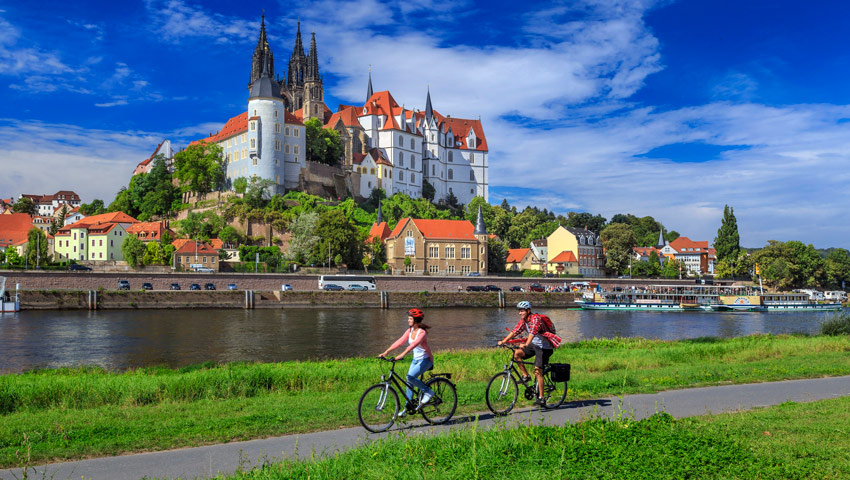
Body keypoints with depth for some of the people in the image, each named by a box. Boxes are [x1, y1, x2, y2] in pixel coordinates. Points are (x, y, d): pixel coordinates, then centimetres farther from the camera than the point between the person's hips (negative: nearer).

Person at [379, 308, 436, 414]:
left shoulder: (422, 332, -22)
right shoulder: (409, 331, 0)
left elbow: (414, 344, -37)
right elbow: (399, 342, -5)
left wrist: (402, 355, -50)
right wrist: (386, 352, -15)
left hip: (425, 360, -7)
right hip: (415, 359, 7)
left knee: (410, 377, -23)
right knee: (409, 381, 4)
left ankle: (428, 392, -5)